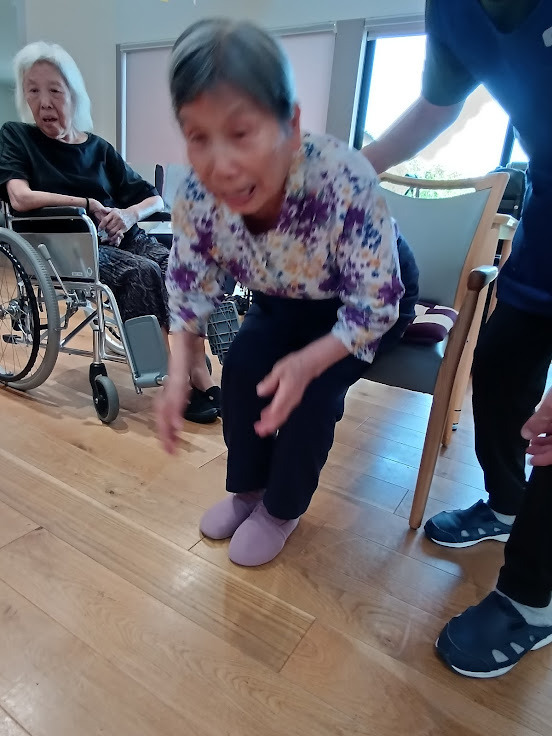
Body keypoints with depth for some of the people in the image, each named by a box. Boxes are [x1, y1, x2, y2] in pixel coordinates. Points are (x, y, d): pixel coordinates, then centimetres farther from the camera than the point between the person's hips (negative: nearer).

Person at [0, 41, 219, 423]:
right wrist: (88, 204, -9)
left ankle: (200, 379, -31)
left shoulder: (98, 148, 16)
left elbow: (155, 199, 13)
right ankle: (194, 380, -27)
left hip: (119, 237, 4)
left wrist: (129, 213, -8)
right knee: (142, 273, -32)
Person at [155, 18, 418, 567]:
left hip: (373, 301, -3)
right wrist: (178, 374, -23)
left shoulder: (345, 182, -39)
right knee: (243, 365, -17)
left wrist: (308, 363, -42)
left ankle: (282, 508, 8)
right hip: (286, 299, 4)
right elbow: (189, 286, -10)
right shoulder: (195, 196, -25)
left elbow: (376, 304, -28)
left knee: (315, 390, -22)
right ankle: (247, 488, 12)